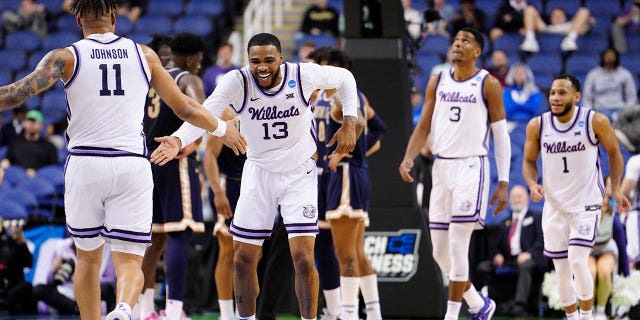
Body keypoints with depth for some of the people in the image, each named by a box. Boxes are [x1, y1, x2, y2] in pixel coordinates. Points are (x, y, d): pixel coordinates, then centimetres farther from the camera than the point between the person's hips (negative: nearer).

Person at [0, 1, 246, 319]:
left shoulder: (66, 57, 1)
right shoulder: (144, 55, 9)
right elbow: (185, 108, 16)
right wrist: (222, 129, 32)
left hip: (85, 163, -1)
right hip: (132, 165, 1)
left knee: (88, 257, 17)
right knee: (129, 260, 0)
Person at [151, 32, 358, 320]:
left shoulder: (304, 75, -17)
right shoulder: (237, 81, -19)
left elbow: (345, 78, 3)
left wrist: (349, 123, -6)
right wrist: (178, 140, -51)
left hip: (299, 174, -2)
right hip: (258, 173, 2)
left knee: (303, 257, -14)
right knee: (243, 259, 5)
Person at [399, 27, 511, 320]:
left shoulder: (487, 84, -2)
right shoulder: (437, 82, 11)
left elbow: (501, 135, -1)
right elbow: (424, 126, 11)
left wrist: (503, 183, -6)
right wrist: (408, 158, -7)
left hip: (471, 167, -5)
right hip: (441, 167, 6)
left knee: (457, 247, -13)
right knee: (440, 252, 6)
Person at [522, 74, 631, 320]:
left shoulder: (595, 122, -12)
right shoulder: (537, 126, -6)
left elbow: (613, 152, 4)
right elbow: (529, 161, 8)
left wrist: (615, 189, -3)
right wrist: (532, 184, -11)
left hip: (586, 204, -3)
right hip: (554, 205, 3)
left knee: (577, 261, -18)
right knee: (562, 271, 7)